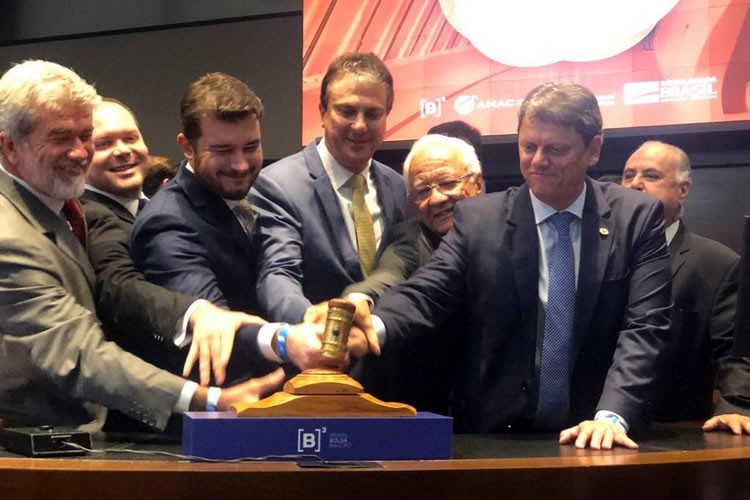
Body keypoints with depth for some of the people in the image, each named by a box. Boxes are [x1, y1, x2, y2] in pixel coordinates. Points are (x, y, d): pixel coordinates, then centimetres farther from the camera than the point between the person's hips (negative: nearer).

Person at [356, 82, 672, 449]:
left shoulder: (637, 218, 2)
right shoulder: (478, 219, 4)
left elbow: (643, 327, -5)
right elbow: (426, 295, -6)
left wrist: (612, 416, -20)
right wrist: (375, 325, -28)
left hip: (593, 436, 0)